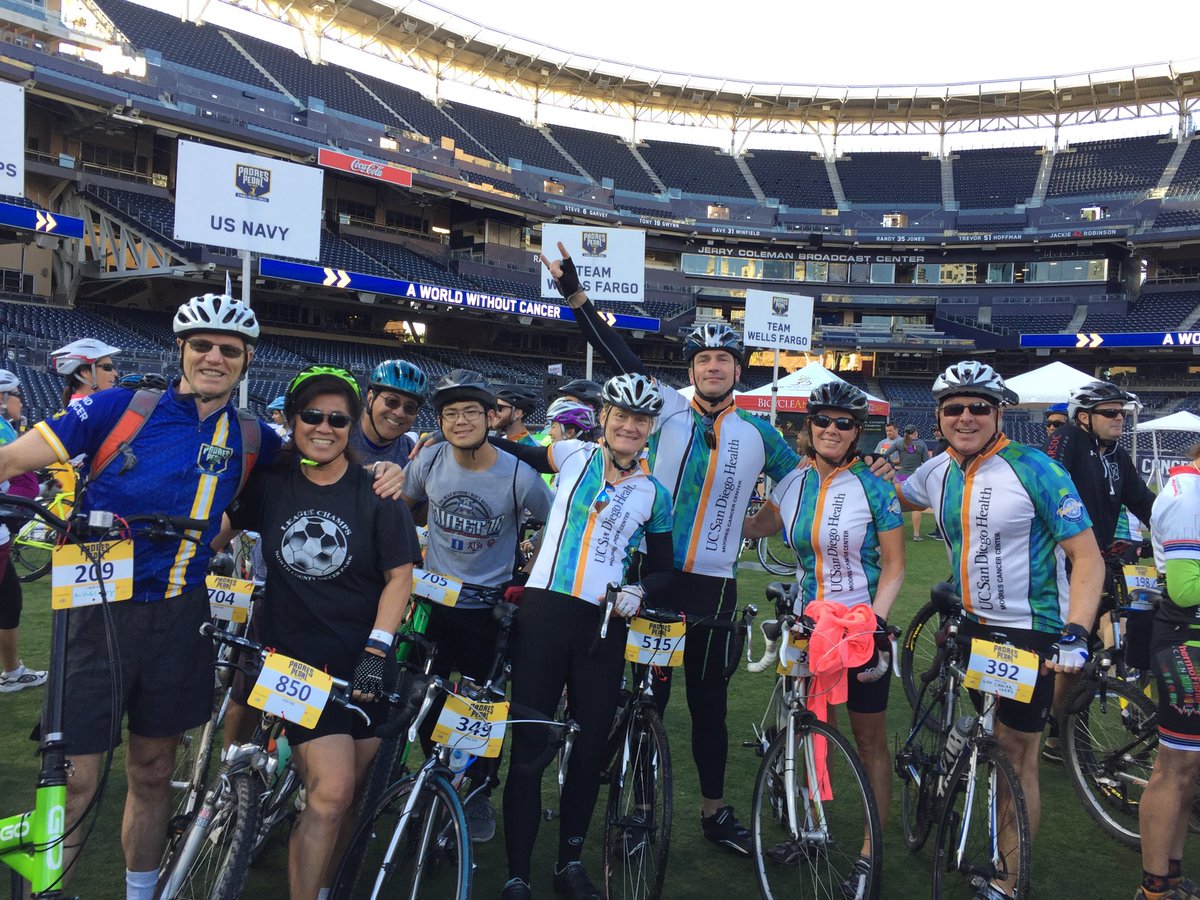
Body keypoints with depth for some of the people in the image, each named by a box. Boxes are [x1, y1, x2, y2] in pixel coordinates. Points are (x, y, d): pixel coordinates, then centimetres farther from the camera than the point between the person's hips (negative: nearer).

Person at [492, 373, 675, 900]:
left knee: (591, 747, 9)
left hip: (605, 624, 2)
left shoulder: (654, 495, 8)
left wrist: (641, 591, -10)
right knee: (528, 747, -1)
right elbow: (507, 451, 18)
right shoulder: (574, 456, 6)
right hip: (543, 611, -1)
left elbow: (663, 572, 10)